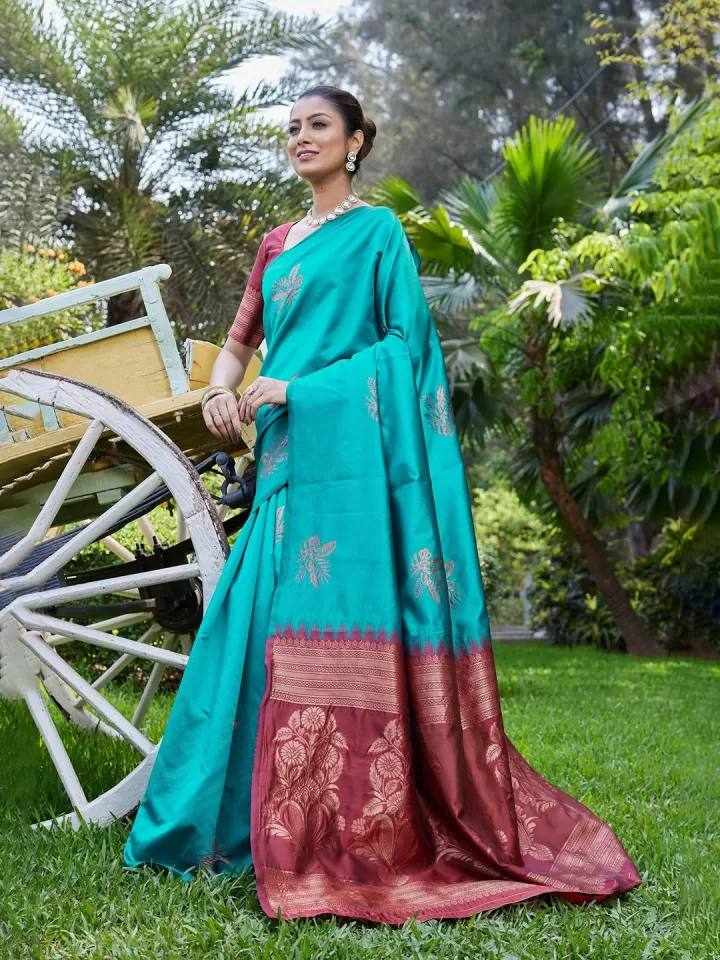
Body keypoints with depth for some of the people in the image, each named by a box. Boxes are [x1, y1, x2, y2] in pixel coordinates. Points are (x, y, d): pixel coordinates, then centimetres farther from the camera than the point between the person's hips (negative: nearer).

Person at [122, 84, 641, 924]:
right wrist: (221, 392, -2)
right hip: (287, 457, 7)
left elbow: (407, 339, -7)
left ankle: (357, 840, -4)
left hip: (348, 452, -7)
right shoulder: (277, 244, 21)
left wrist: (295, 388, -13)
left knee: (343, 629, -9)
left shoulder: (377, 229, 1)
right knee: (268, 621, 5)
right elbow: (240, 339, 21)